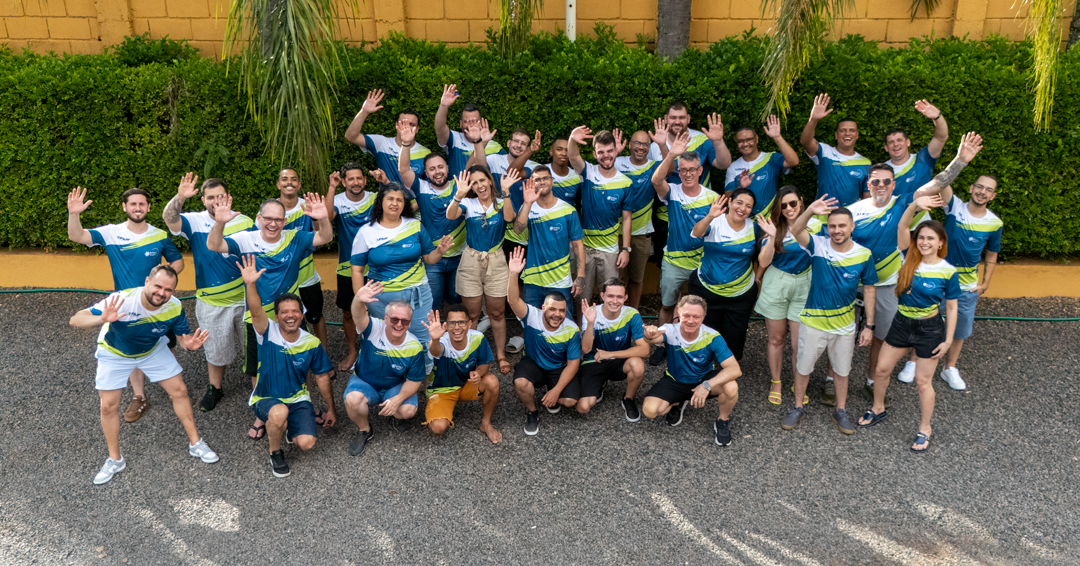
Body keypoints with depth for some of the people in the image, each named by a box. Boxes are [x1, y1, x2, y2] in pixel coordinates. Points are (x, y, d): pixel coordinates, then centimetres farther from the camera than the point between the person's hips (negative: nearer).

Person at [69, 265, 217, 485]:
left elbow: (182, 336, -13)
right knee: (108, 406, -1)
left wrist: (189, 343, -38)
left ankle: (195, 443, 20)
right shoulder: (121, 301, -40)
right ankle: (115, 460, 20)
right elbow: (76, 320, -40)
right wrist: (102, 319, -61)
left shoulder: (174, 307, -28)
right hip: (115, 354, -2)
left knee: (179, 391, 2)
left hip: (153, 350, 2)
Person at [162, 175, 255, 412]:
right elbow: (169, 218, -30)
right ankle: (214, 388, 38)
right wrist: (179, 198, -48)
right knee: (216, 350, 16)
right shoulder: (195, 222, -10)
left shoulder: (245, 222, -5)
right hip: (212, 303, -1)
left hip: (245, 298, 1)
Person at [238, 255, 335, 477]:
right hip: (266, 399, -2)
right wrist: (251, 284, -53)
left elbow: (322, 378, 3)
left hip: (298, 399, 2)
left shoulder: (312, 343, -7)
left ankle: (290, 427, 18)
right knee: (279, 413, -38)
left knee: (306, 443, -21)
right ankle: (275, 452, -5)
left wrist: (331, 409, 9)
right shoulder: (268, 333, -13)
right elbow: (256, 312, -34)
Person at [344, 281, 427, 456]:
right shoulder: (374, 329, -24)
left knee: (408, 410, -27)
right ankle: (365, 431, 1)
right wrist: (359, 300, -73)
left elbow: (414, 380, -9)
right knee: (353, 399, -33)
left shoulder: (414, 347, -18)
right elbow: (359, 316, -47)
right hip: (364, 383, -1)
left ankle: (394, 415, 14)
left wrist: (398, 399, -27)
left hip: (396, 387, 1)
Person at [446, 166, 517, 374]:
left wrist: (505, 191, -30)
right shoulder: (468, 203, 1)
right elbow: (450, 215, -19)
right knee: (471, 314, 7)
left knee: (497, 312, 9)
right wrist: (459, 194, -35)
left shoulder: (501, 202, 1)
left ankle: (501, 355, 21)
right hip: (471, 261, 0)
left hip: (496, 261, 0)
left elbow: (509, 218, -21)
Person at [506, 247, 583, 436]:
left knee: (570, 400, -22)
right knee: (521, 383, -34)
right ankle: (531, 412, 0)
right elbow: (513, 300, -40)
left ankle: (551, 394, 17)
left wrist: (556, 390, -22)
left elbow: (573, 364, -14)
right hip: (532, 364, -1)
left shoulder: (572, 330, -20)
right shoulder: (532, 316, -22)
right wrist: (514, 274, -56)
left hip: (560, 370, 1)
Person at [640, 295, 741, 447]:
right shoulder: (671, 331, -23)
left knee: (731, 387, -32)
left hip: (704, 379, -1)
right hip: (675, 381, 1)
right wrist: (650, 335, -74)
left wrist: (707, 385, -43)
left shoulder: (712, 337, -24)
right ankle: (678, 403, 15)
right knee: (650, 410, -22)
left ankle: (723, 420, 3)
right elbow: (657, 338, -48)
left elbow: (735, 369, -31)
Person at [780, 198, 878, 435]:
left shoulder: (864, 255, -9)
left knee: (841, 370, 17)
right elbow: (796, 231, -32)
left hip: (844, 324, 1)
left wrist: (869, 325, -1)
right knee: (803, 366, 12)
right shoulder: (818, 246, -14)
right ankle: (798, 408, 31)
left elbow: (868, 290, -1)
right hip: (813, 321, -1)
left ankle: (841, 411, 35)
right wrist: (810, 211, -52)